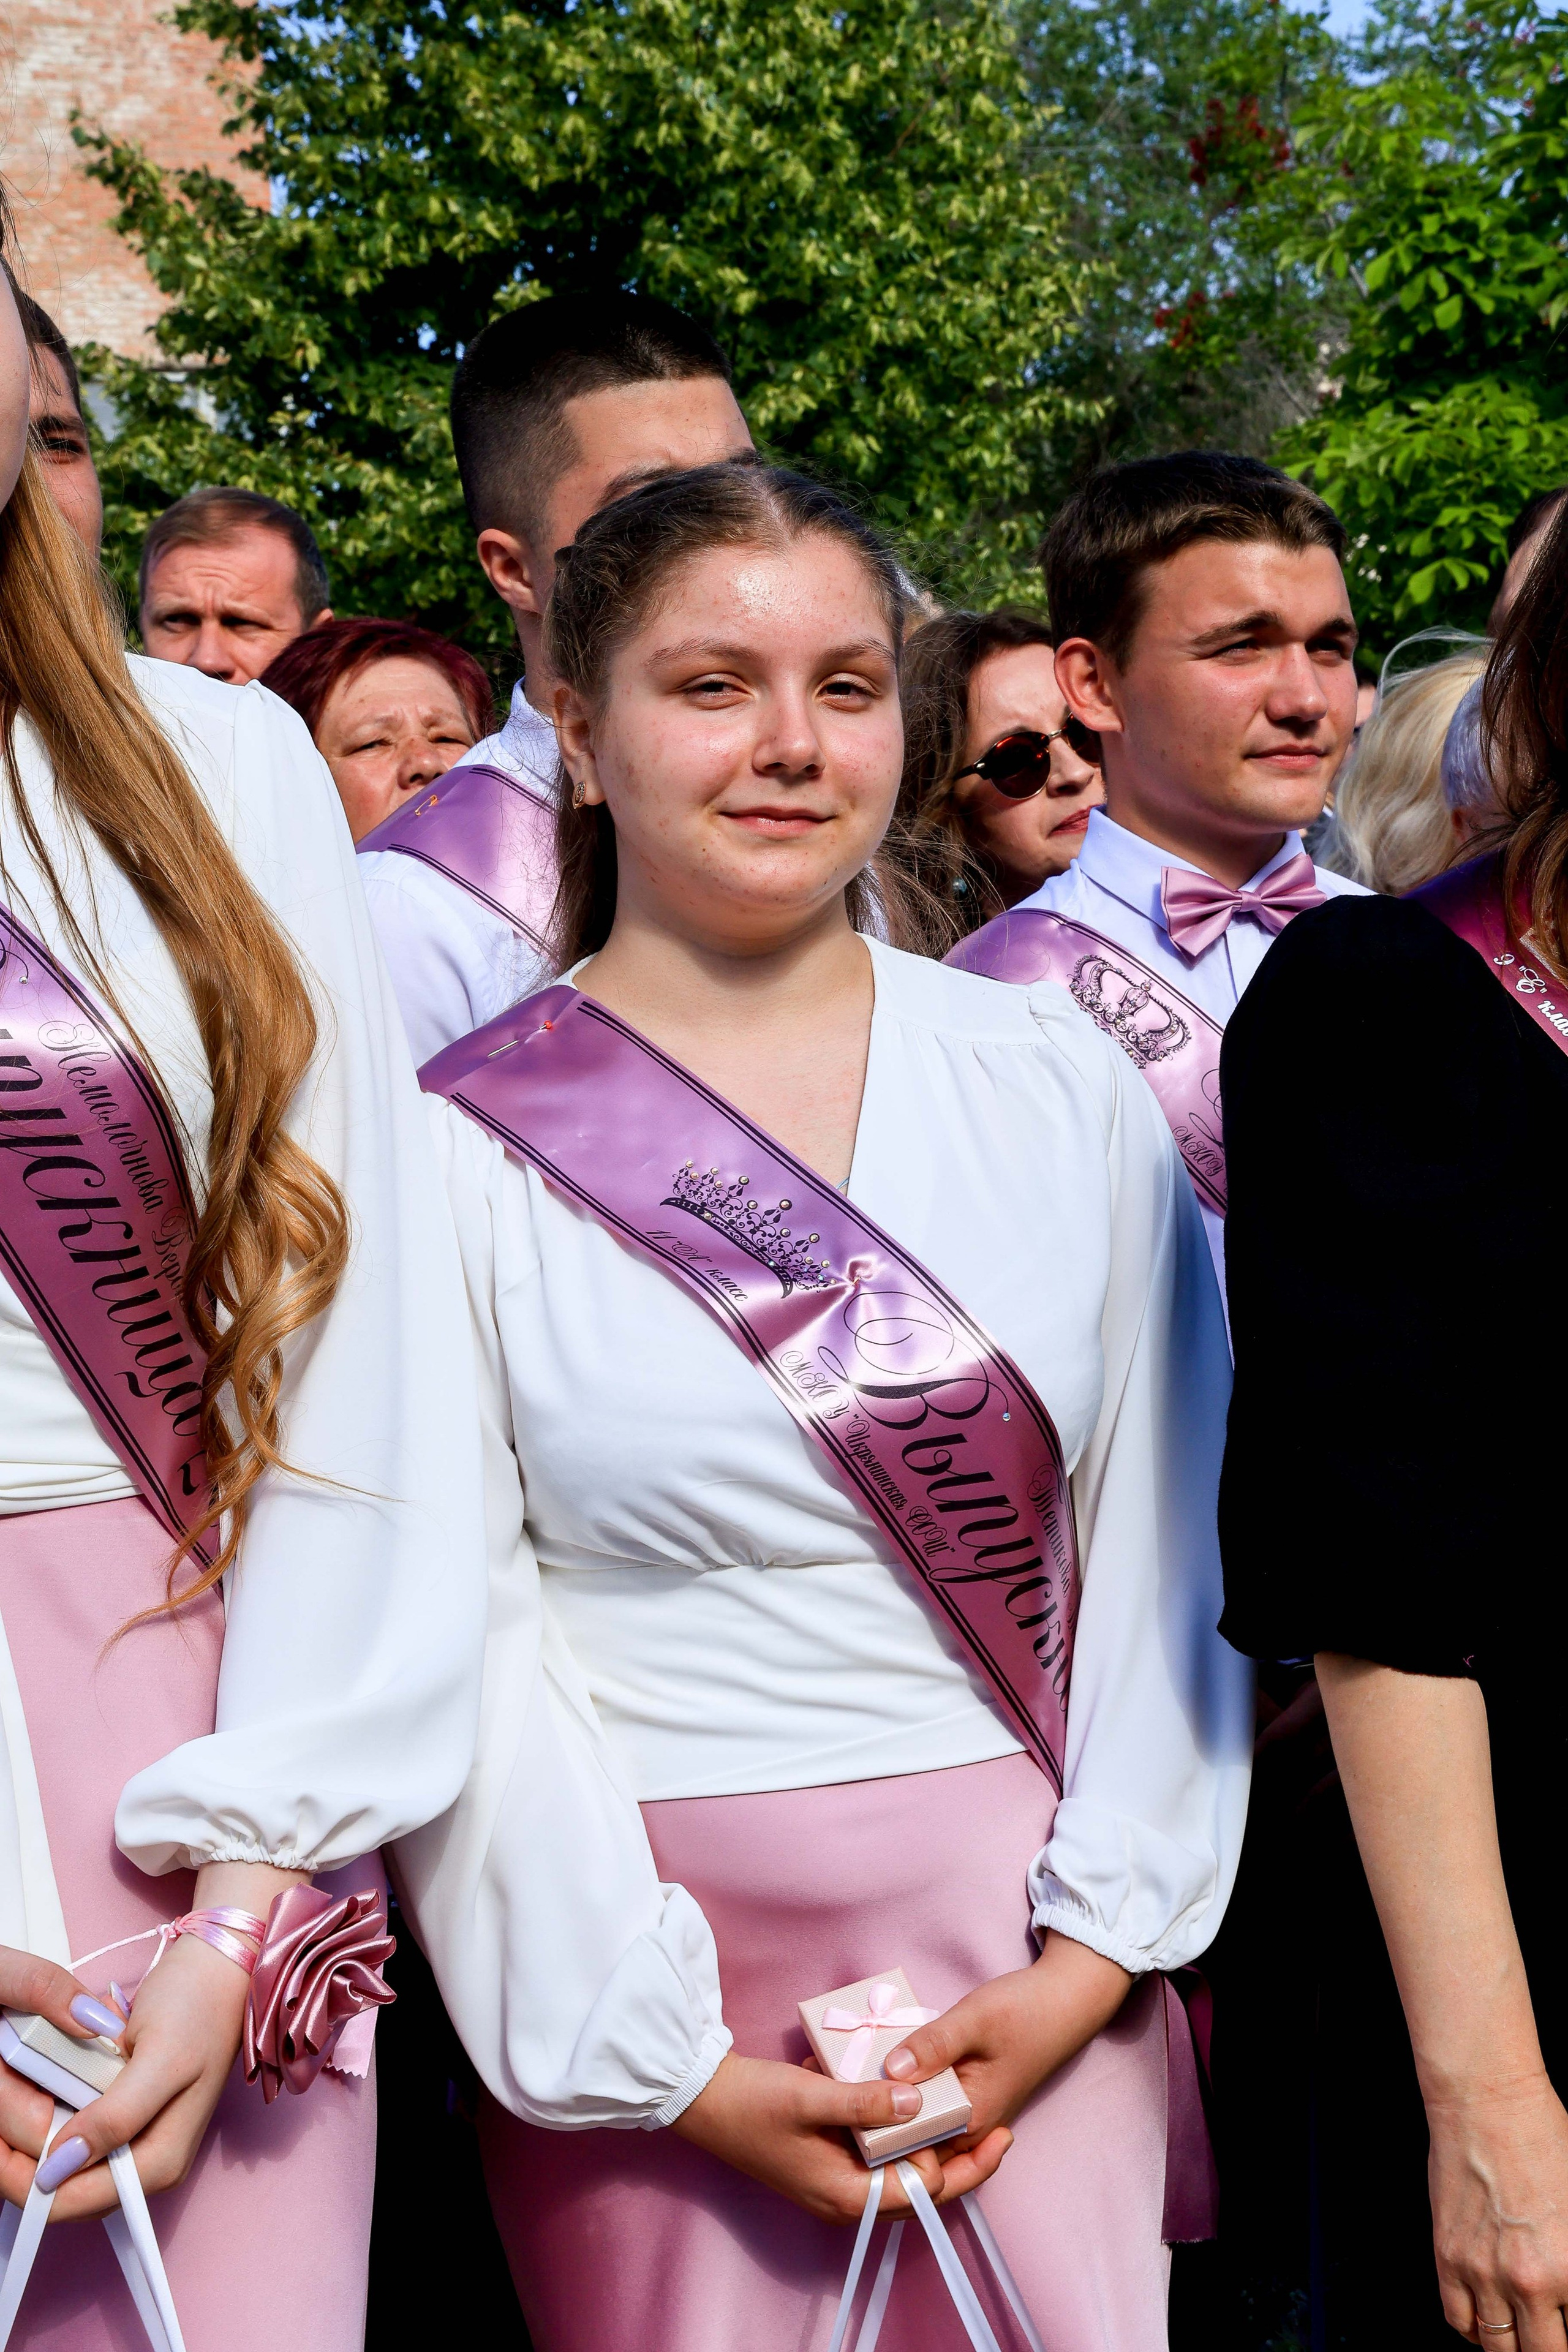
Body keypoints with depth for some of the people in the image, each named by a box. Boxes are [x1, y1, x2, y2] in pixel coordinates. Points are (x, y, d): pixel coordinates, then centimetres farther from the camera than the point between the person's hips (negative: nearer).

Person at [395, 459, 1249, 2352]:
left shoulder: (1061, 1087, 3)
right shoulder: (460, 1150, -4)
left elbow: (1163, 1545, 2)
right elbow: (454, 1645, -6)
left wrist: (1091, 1949, -6)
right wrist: (668, 2061, -10)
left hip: (1033, 1960, 2)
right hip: (651, 1950, -1)